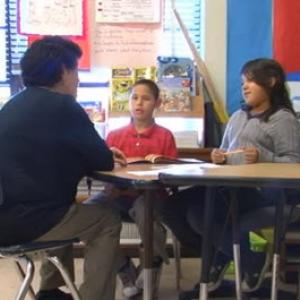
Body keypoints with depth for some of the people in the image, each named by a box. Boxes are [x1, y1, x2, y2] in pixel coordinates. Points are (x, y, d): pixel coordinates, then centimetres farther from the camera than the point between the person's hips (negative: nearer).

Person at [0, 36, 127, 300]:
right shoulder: (62, 105, -10)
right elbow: (102, 161, -6)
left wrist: (104, 156, 23)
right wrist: (106, 157, 18)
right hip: (27, 219, -9)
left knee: (64, 212, 34)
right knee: (108, 221, 10)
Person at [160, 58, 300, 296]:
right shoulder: (237, 116, 25)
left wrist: (262, 157, -23)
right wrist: (220, 158, 6)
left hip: (260, 192, -8)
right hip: (228, 189, 8)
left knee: (197, 210, -28)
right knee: (173, 207, -11)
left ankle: (251, 259, -3)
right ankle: (218, 257, 8)